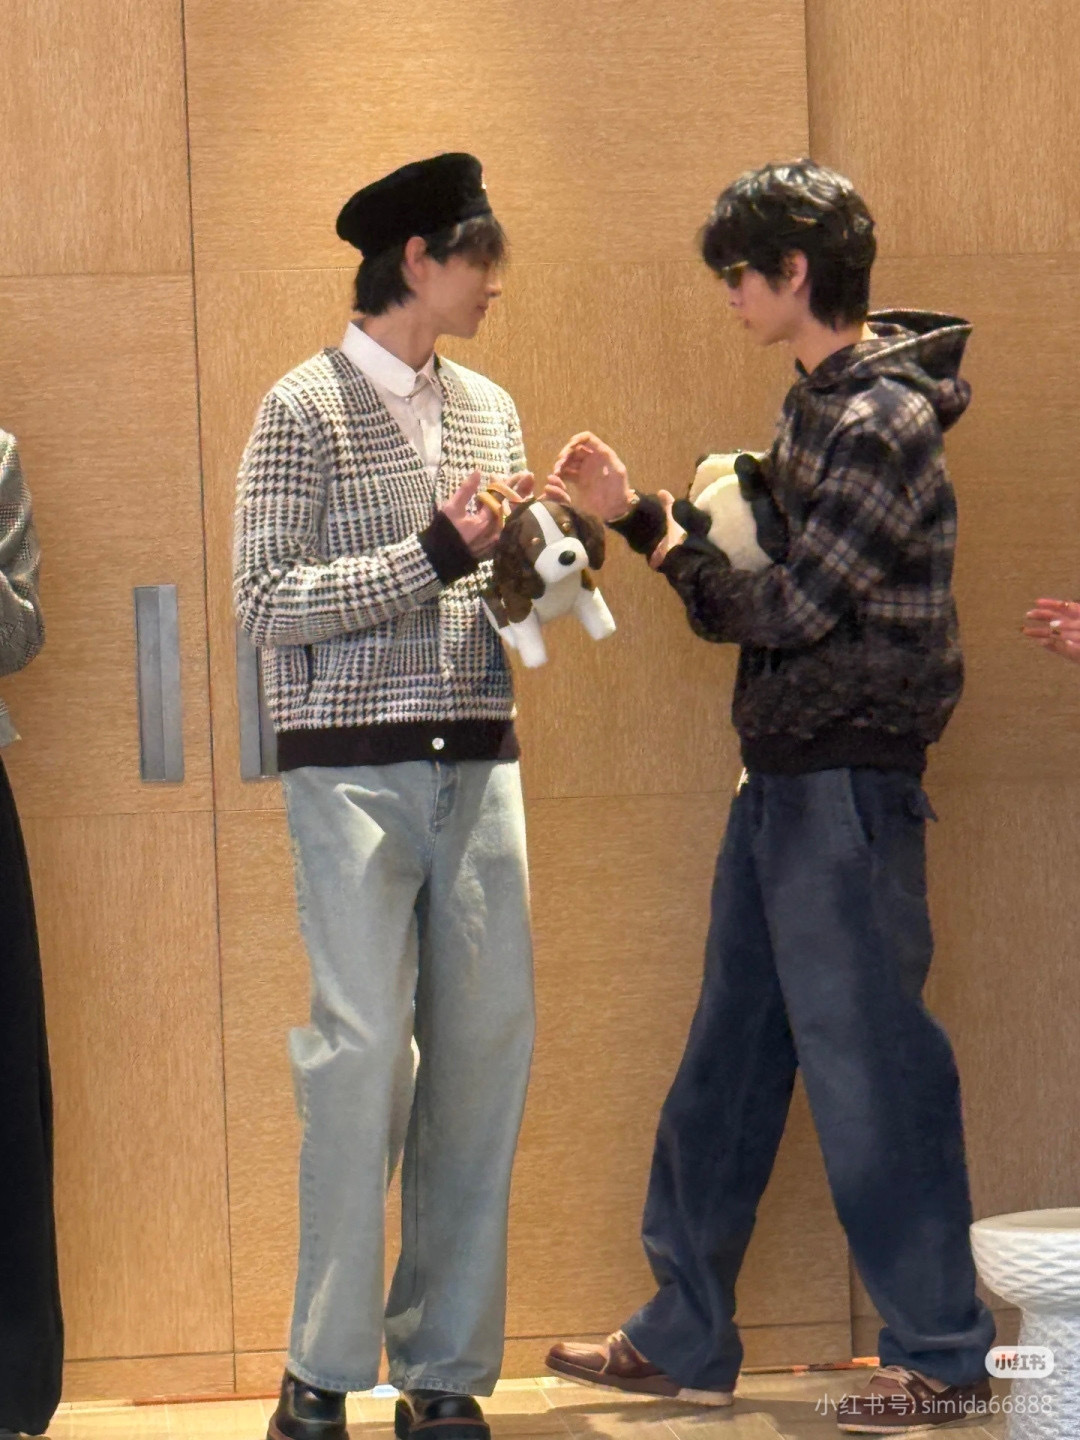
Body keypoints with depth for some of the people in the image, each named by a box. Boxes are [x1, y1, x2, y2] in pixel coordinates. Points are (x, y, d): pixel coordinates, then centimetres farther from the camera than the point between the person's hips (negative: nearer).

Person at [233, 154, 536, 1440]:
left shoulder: (487, 408, 15)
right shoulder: (307, 407, -2)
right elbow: (265, 602, -8)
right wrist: (430, 555, -14)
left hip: (477, 767, 5)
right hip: (354, 767, -5)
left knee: (485, 1049, 1)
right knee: (364, 1050, -9)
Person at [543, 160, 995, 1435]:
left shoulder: (883, 422, -16)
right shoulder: (816, 405, 13)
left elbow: (787, 607, -18)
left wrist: (661, 540, -7)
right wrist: (640, 511, 4)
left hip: (849, 782, -10)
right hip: (783, 774, 10)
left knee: (868, 1059, -3)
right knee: (728, 1060, 13)